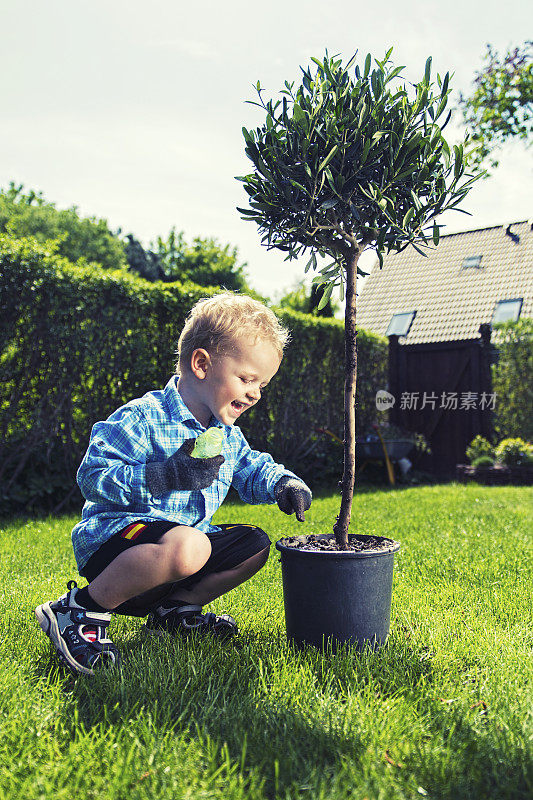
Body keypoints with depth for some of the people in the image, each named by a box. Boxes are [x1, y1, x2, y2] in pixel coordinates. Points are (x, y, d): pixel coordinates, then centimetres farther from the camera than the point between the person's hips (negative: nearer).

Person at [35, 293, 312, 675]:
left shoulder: (228, 435, 10)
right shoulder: (141, 418, -17)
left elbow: (251, 469, 25)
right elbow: (92, 478, -21)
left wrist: (283, 483, 2)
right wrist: (168, 475, -30)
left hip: (188, 534, 9)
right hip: (113, 536, -9)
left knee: (255, 543, 8)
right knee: (186, 547, -39)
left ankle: (176, 607, 11)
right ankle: (82, 608, -17)